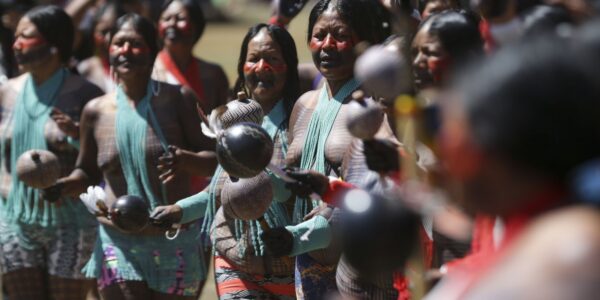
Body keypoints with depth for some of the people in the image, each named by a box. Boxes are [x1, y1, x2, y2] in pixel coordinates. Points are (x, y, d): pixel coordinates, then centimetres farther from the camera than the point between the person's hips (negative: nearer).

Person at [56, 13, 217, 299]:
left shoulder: (177, 99, -2)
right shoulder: (96, 111, 3)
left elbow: (213, 160, -2)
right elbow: (88, 172, 15)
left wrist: (185, 159, -23)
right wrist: (64, 185, -6)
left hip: (175, 243, -1)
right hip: (118, 242, 1)